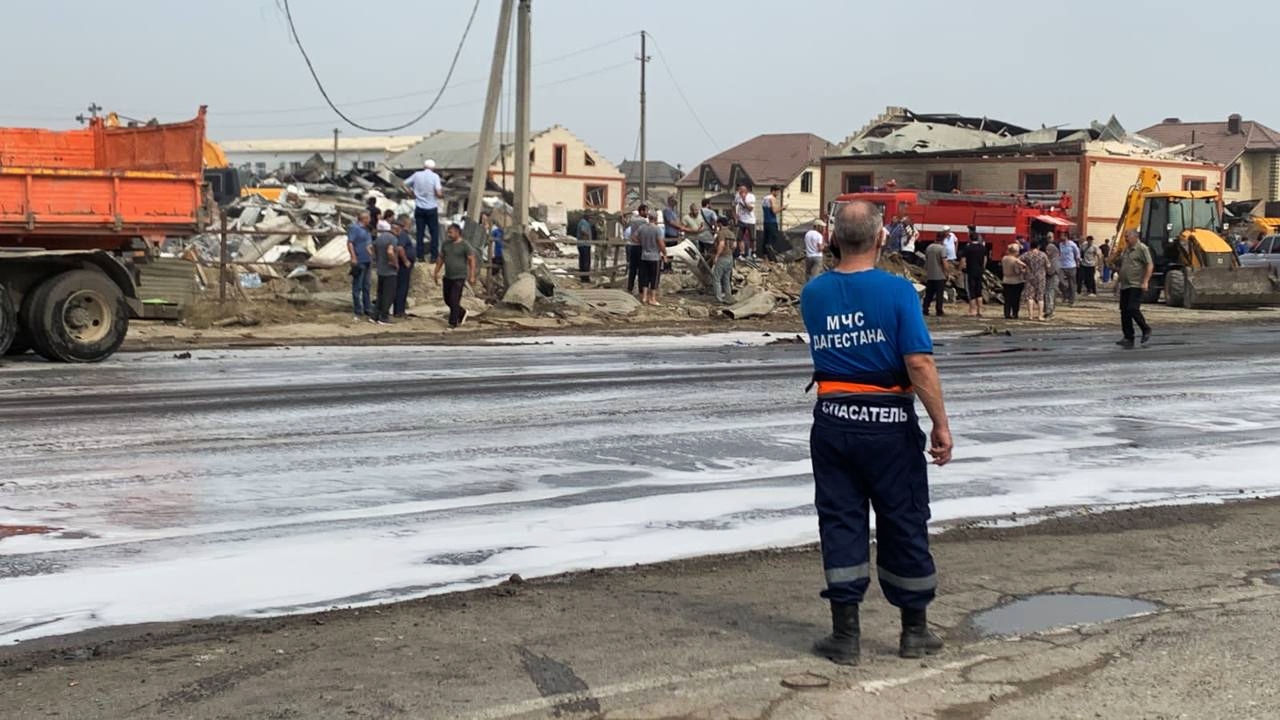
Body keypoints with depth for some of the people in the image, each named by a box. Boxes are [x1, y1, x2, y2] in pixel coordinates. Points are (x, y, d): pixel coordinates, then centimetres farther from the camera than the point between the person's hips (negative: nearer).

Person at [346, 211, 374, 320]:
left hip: (367, 261, 10)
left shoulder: (365, 229, 16)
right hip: (359, 261, -10)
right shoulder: (354, 228, -12)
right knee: (357, 286, -4)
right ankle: (358, 311, 1)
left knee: (366, 286, 15)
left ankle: (367, 309, 22)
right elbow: (350, 243, -18)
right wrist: (353, 257, -22)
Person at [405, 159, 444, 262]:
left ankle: (420, 256, 7)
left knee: (420, 232, 8)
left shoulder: (417, 175, 1)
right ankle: (434, 256, 3)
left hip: (419, 208, 3)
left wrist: (412, 194, 12)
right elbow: (439, 193, -17)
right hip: (431, 208, -3)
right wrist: (442, 193, 5)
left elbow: (404, 184, 5)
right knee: (434, 232, 6)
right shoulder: (435, 176, -9)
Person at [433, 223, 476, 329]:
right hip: (447, 277, 6)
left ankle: (453, 322, 0)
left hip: (459, 277, -6)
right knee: (447, 300, 13)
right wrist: (436, 272, 13)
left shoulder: (464, 246, -9)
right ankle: (462, 313, 35)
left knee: (454, 301, -9)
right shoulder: (446, 244, 8)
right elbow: (440, 258, 16)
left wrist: (472, 276, -15)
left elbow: (472, 260, -9)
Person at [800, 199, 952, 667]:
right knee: (904, 523, 9)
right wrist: (941, 424, -12)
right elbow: (919, 363, -18)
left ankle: (846, 634, 9)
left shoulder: (813, 294, 0)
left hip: (833, 420, 3)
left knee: (840, 523, 8)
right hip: (889, 423, -3)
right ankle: (915, 631, 20)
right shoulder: (897, 291, -13)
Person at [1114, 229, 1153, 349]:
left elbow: (1150, 265, -13)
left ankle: (1146, 330, 5)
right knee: (1124, 311, 4)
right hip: (1124, 285, 8)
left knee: (1133, 309, -16)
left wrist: (1145, 282, -20)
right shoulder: (1125, 250, 18)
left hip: (1136, 285, -8)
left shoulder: (1142, 248, -7)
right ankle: (1128, 338, 7)